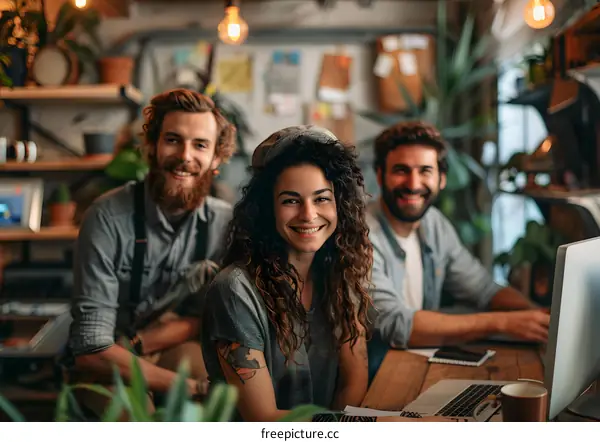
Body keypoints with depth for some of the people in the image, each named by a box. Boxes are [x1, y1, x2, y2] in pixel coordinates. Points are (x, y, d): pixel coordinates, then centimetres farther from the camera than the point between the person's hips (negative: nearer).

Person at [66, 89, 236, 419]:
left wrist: (134, 345, -17)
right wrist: (195, 387, -25)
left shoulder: (226, 223, -6)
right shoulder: (109, 218, -16)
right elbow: (92, 351, -19)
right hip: (108, 368, -5)